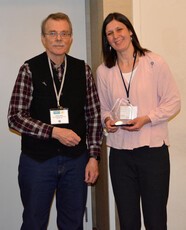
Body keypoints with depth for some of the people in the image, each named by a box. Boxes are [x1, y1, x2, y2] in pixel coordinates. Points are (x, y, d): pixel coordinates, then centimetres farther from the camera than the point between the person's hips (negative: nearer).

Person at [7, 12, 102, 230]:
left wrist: (93, 156, -1)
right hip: (37, 160, -2)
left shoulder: (82, 69, 2)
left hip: (76, 159, 3)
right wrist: (54, 132, -18)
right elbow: (15, 117, -10)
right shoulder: (29, 69, -6)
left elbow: (93, 115, 4)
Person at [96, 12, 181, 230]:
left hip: (153, 149, -3)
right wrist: (107, 120, -6)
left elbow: (173, 102, -2)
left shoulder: (154, 62, -4)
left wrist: (146, 119, -15)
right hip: (119, 153, 3)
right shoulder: (103, 71, 6)